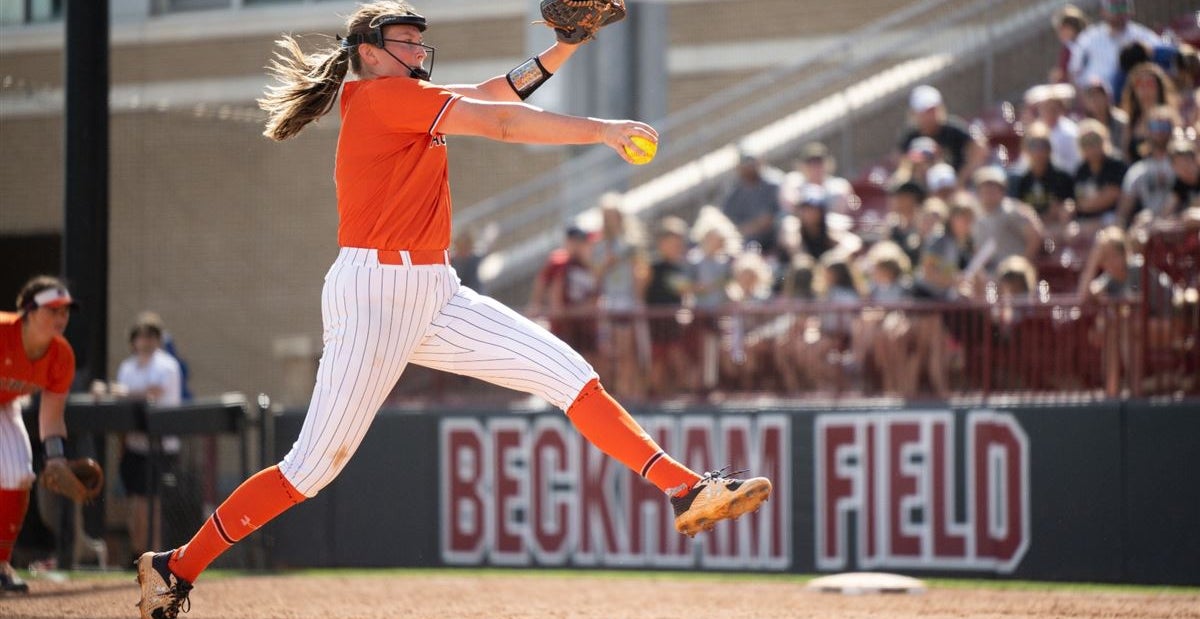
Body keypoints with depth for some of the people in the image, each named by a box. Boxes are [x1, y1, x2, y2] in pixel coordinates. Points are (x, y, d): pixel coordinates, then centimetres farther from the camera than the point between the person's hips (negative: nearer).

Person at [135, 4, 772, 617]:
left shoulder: (404, 99, 18)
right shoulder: (381, 95, -8)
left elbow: (498, 92, 18)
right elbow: (500, 122, -13)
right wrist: (601, 131, -13)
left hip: (436, 296, 9)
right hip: (373, 293, -9)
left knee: (569, 373, -3)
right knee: (313, 467, -6)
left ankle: (685, 490, -7)